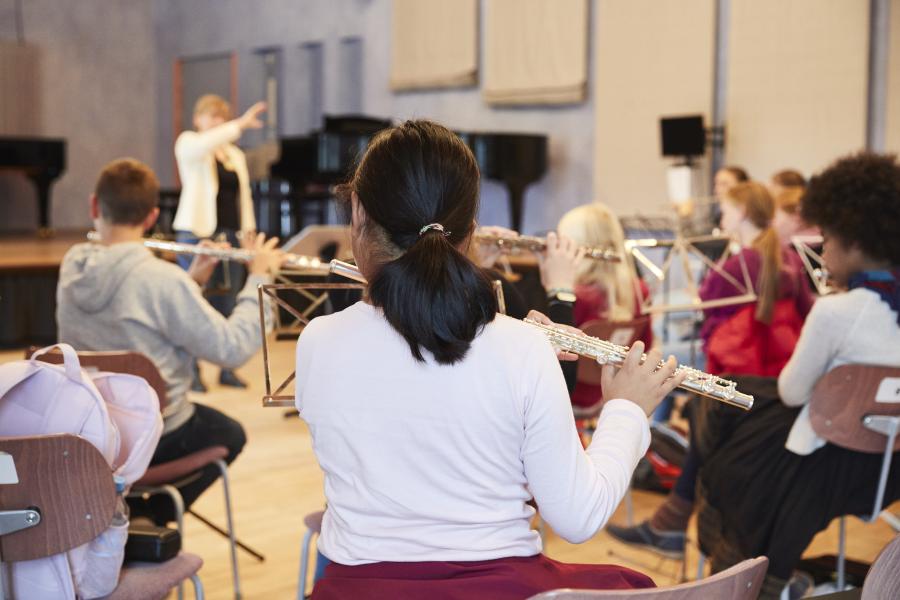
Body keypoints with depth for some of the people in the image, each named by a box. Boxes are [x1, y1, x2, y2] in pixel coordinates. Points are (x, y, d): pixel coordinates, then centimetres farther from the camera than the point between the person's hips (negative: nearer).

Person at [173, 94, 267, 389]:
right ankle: (192, 370, 3)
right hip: (197, 232, -5)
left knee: (228, 303, 7)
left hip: (231, 234, 6)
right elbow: (206, 143, -24)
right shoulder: (188, 143, 1)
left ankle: (227, 368, 15)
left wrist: (249, 232, 7)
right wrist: (241, 123, -29)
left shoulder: (236, 154, 19)